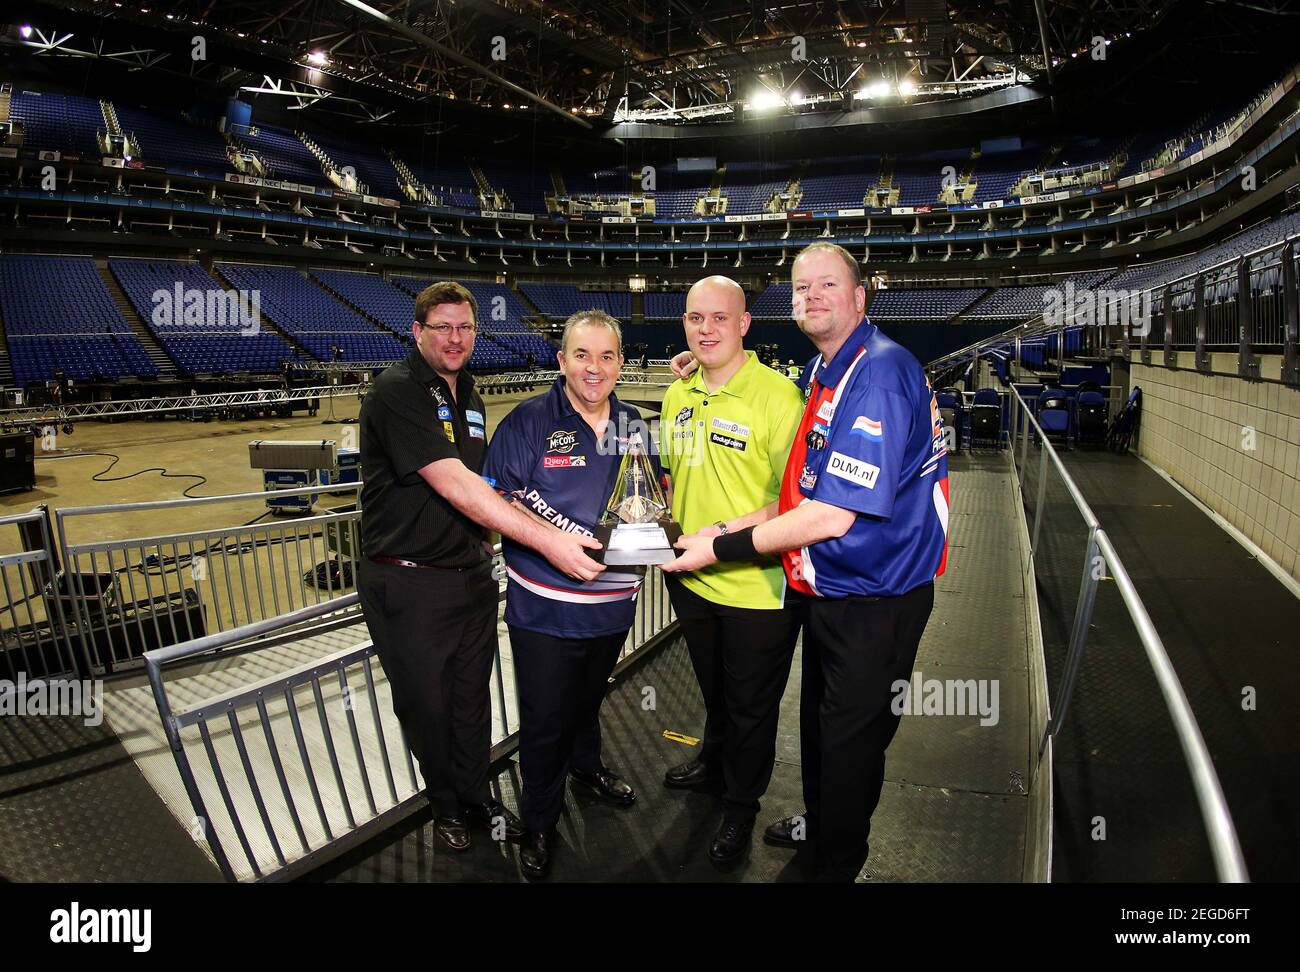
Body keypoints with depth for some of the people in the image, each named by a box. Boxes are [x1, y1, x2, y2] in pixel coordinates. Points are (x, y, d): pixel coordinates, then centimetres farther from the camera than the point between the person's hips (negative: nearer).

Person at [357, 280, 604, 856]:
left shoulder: (467, 393, 10)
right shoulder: (397, 392, -17)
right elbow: (454, 485, -28)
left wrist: (486, 540, 7)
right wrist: (545, 539, -33)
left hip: (471, 574, 7)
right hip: (408, 582, -6)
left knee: (470, 699, 18)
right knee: (425, 706, 12)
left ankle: (476, 798, 38)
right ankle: (446, 806, 35)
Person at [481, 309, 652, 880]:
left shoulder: (634, 426, 4)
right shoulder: (528, 421, -12)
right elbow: (498, 499, -15)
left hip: (612, 599, 5)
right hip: (544, 604, -5)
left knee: (589, 696, 28)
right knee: (544, 719, 7)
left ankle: (586, 765, 56)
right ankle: (539, 823, 30)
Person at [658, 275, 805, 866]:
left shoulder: (776, 394, -18)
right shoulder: (677, 396, 4)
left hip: (757, 589, -6)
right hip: (690, 580, 6)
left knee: (751, 705, 15)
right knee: (713, 689, 29)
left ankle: (740, 806, 39)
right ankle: (714, 760, 55)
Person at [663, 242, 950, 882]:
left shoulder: (879, 375, -24)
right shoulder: (823, 373, 9)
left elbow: (834, 515, -29)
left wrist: (720, 548, -21)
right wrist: (726, 528, 0)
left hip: (872, 601, -9)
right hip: (824, 591, 9)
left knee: (850, 740, 10)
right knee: (818, 717, 26)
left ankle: (836, 865, 34)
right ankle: (818, 823, 52)